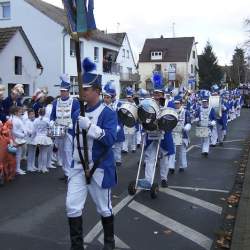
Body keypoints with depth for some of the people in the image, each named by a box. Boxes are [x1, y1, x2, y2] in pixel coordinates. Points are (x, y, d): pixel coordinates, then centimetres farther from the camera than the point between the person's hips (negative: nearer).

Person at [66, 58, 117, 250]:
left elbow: (110, 139, -24)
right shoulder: (78, 112, 7)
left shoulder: (108, 113, -12)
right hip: (78, 166, 5)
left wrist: (89, 126, -32)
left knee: (104, 208, 11)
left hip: (99, 168, -5)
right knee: (72, 206, 0)